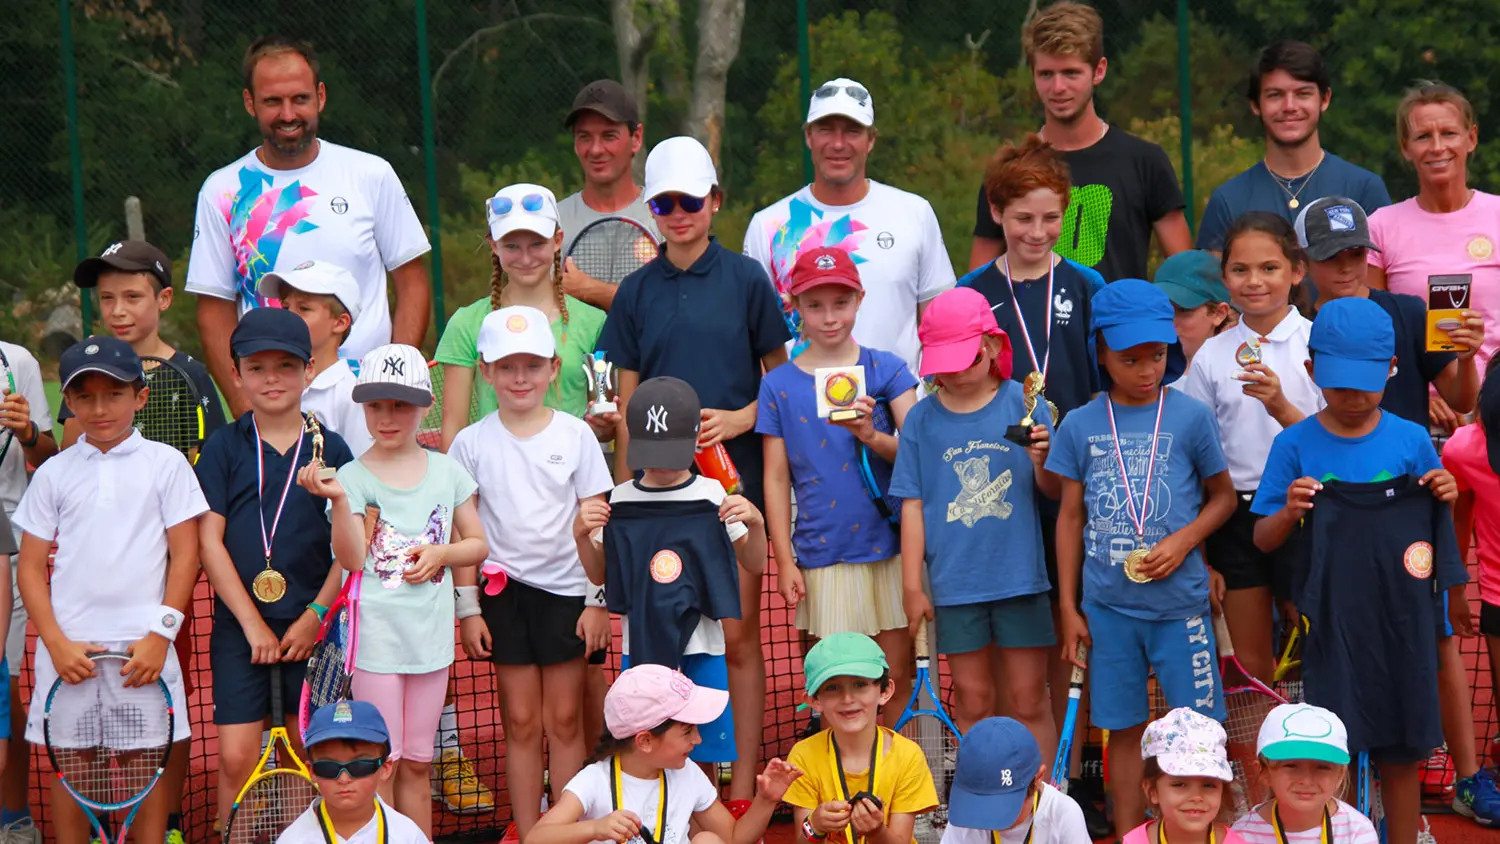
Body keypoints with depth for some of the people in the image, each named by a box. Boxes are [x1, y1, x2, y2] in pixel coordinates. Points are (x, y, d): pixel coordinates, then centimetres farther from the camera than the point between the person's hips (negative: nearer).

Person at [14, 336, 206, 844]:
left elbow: (185, 555, 1)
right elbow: (31, 568, 7)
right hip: (69, 645, 2)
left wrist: (160, 635, -8)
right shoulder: (55, 473, 7)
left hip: (144, 646, -2)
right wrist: (57, 644, -6)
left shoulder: (165, 464, 2)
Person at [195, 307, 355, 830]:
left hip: (309, 625, 1)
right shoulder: (223, 448, 2)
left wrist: (315, 616, -8)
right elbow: (209, 540, -1)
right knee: (236, 758, -6)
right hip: (239, 624, -1)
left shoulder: (330, 449, 3)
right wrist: (252, 623, -7)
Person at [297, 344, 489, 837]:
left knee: (417, 763, 12)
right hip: (376, 634, -3)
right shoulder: (353, 477, -6)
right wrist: (338, 500, -28)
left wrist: (441, 553, -7)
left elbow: (478, 545, 12)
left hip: (431, 633, 4)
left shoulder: (447, 471, 6)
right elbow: (351, 558, -16)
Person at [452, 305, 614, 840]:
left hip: (566, 591, 0)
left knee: (565, 720, 4)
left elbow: (597, 526, 1)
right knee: (521, 722, 5)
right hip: (504, 593, 0)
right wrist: (468, 609, -1)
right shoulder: (472, 443, 0)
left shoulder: (575, 435, -1)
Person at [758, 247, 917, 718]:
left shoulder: (885, 369, 4)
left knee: (896, 677, 4)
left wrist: (873, 437, -22)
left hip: (890, 547, 0)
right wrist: (785, 560, 2)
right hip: (823, 554, 0)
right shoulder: (779, 384, 4)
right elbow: (777, 477, 6)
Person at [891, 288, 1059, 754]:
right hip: (955, 583, 1)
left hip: (1020, 577, -1)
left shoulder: (1022, 404, -2)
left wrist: (1042, 462, -24)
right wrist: (912, 585, 3)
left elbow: (1052, 490, -1)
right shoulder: (922, 419, 3)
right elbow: (912, 505, 5)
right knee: (973, 702, 8)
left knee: (1029, 701, 3)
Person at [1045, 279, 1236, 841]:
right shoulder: (1080, 426, 2)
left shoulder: (1190, 417, -3)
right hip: (1107, 604, 2)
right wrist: (1069, 608, 7)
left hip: (1178, 601, -2)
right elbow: (1070, 517, 8)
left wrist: (1183, 541, -13)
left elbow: (1223, 496, 6)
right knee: (1125, 729, 10)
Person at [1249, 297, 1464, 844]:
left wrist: (1445, 498, -10)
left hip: (1403, 620, 1)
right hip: (1331, 626, -1)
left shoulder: (1411, 440, 0)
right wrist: (1289, 513, -20)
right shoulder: (1295, 445, -4)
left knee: (1403, 749, 9)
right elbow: (1263, 540, 0)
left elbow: (1433, 524, 12)